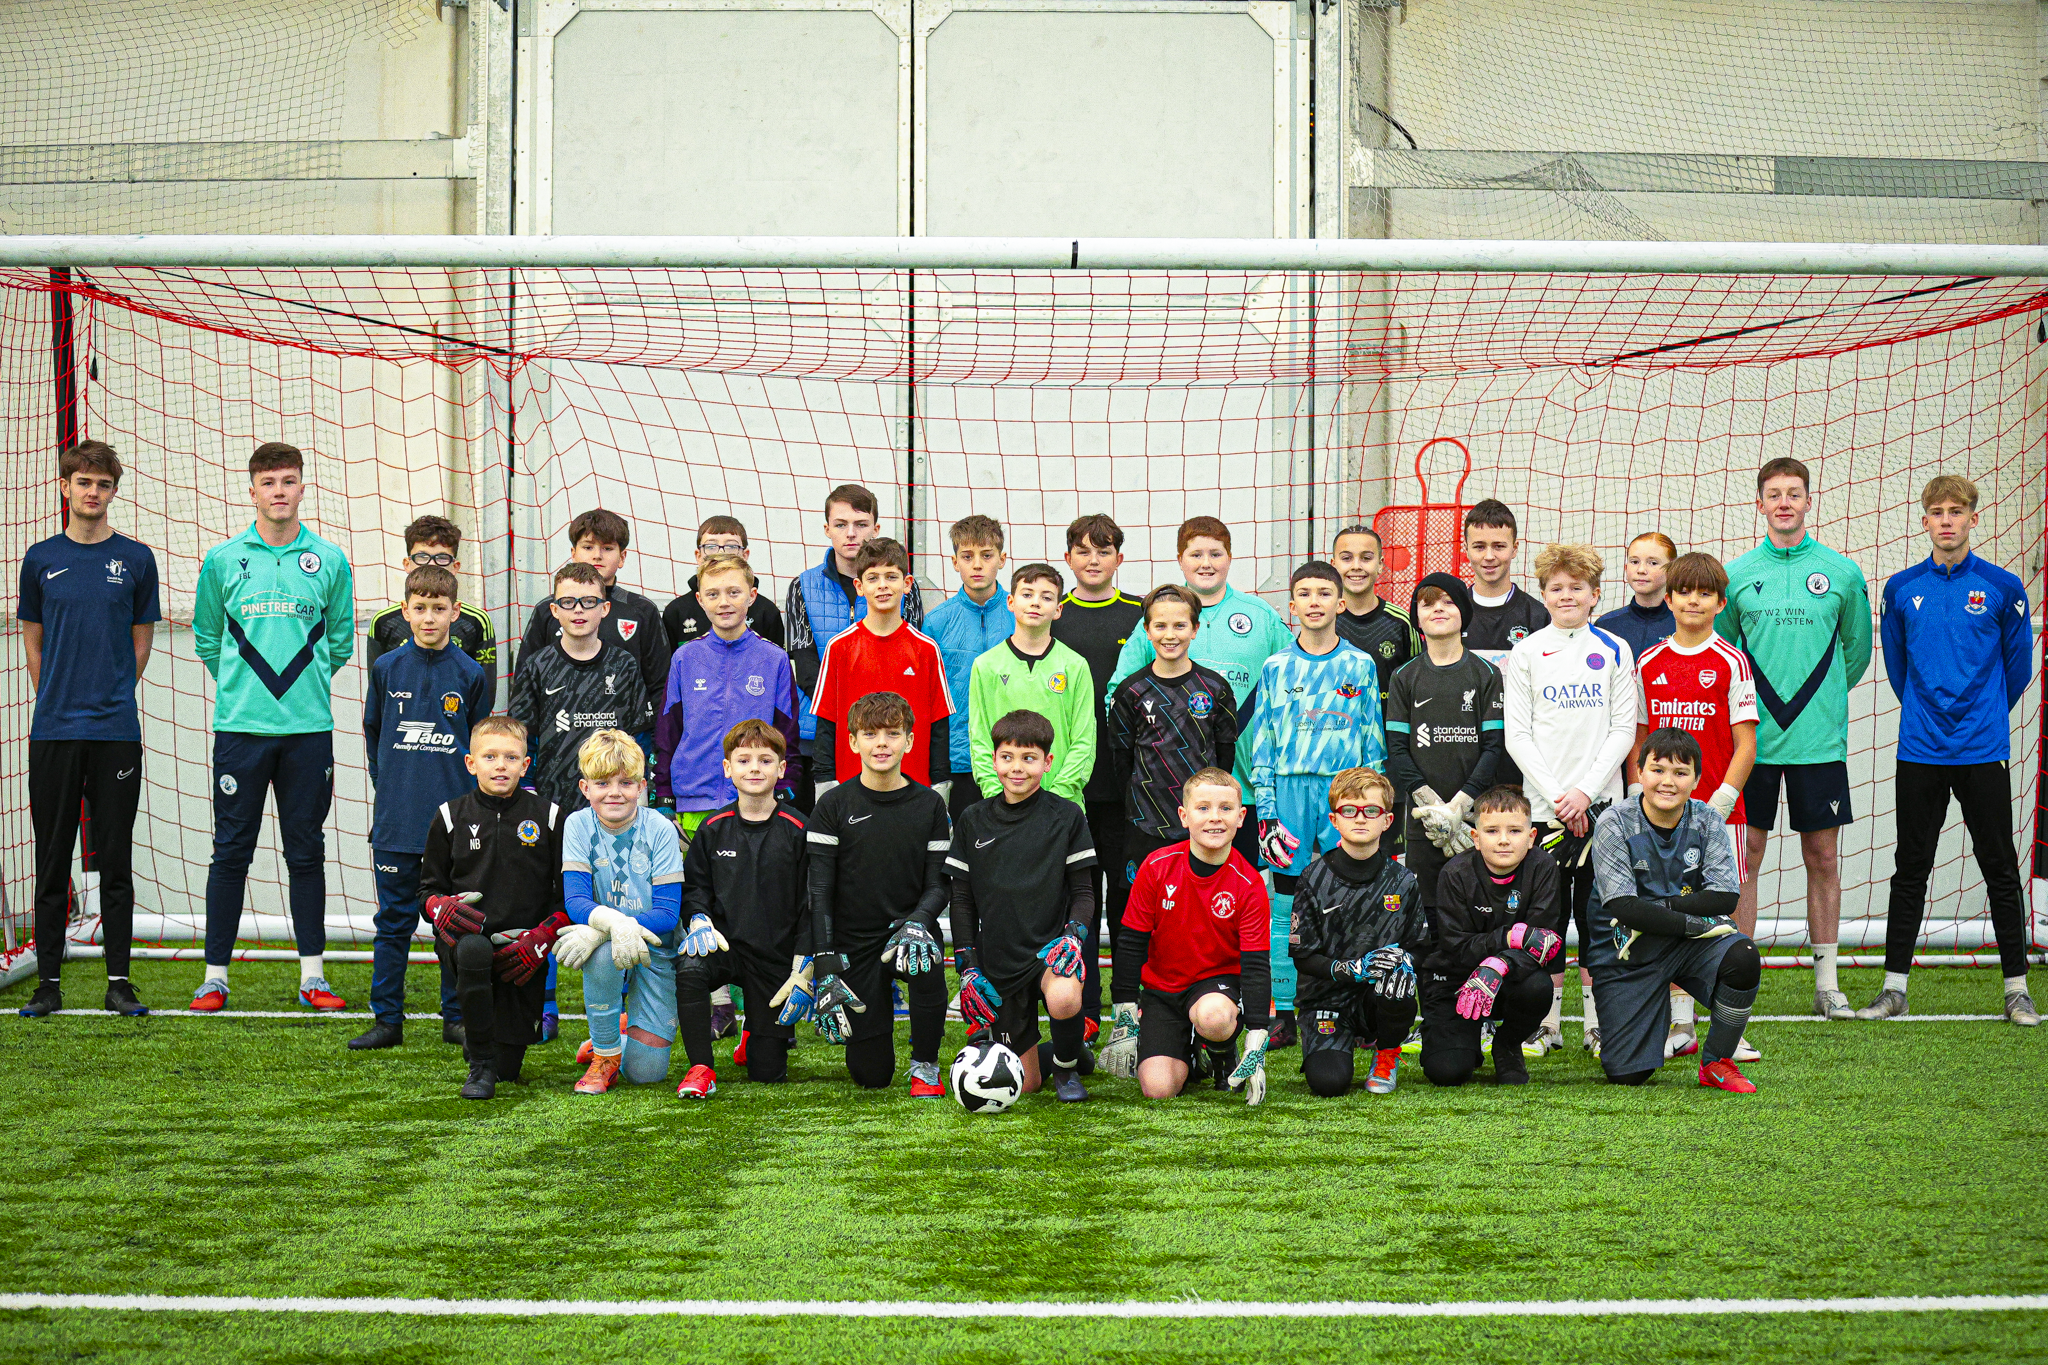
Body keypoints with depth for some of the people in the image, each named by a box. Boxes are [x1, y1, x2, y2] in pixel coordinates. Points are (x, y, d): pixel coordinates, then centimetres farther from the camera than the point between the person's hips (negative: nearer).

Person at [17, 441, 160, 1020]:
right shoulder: (41, 559, 7)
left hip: (115, 731, -1)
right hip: (53, 732, 1)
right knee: (53, 859, 4)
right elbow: (32, 641, 13)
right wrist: (58, 700, 10)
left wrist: (110, 696, 9)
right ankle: (48, 982, 10)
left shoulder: (136, 559, 4)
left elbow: (142, 640, 11)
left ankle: (119, 981, 9)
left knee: (115, 860, 3)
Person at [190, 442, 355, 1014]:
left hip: (309, 727, 1)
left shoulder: (330, 562, 5)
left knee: (306, 852, 6)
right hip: (239, 728, -1)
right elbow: (206, 639, 14)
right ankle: (215, 976, 9)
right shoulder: (222, 561, 3)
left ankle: (312, 975, 12)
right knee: (231, 853, 2)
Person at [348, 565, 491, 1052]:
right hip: (396, 820, 1)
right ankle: (387, 1019, 13)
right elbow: (373, 733, 14)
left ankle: (457, 1018, 16)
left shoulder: (471, 674, 1)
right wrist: (388, 785, 9)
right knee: (394, 920, 5)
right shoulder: (386, 668, 3)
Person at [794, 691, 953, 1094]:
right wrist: (823, 965, -14)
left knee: (927, 965, -38)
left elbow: (938, 884, 2)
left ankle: (925, 1067, -12)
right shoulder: (834, 805, -2)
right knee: (870, 1074, -4)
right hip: (853, 941, 0)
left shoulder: (929, 805, 2)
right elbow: (818, 890, -4)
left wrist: (918, 920, -22)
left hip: (907, 926, 1)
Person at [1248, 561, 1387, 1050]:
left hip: (1346, 789, -1)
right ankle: (1284, 1013, 7)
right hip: (1289, 790, 1)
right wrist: (1266, 810, 0)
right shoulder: (1276, 668, 9)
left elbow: (1373, 739, 8)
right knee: (1286, 907, 1)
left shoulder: (1360, 666, 7)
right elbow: (1262, 743, 8)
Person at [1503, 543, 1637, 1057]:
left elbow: (1624, 729, 3)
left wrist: (1586, 789, -9)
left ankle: (1598, 1023, 10)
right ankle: (1548, 1022, 8)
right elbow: (1517, 734, 0)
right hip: (1543, 804, 0)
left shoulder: (1614, 651, 7)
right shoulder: (1525, 654, 4)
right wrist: (1557, 795, -10)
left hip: (1602, 803, 1)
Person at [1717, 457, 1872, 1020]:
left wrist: (1822, 697, 12)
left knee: (1823, 858, 5)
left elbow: (1857, 648, 14)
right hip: (1751, 737, 0)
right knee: (1745, 854, 1)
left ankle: (1827, 983, 13)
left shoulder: (1841, 572, 3)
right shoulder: (1737, 574, 3)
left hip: (1820, 740, 0)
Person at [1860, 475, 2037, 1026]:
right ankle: (1894, 987, 11)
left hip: (1983, 752, -2)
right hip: (1920, 750, 2)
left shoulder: (2002, 588, -2)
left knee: (1999, 868, 3)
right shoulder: (1902, 589, 4)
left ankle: (2017, 989, 11)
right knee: (1910, 870, 7)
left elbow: (2018, 665, 8)